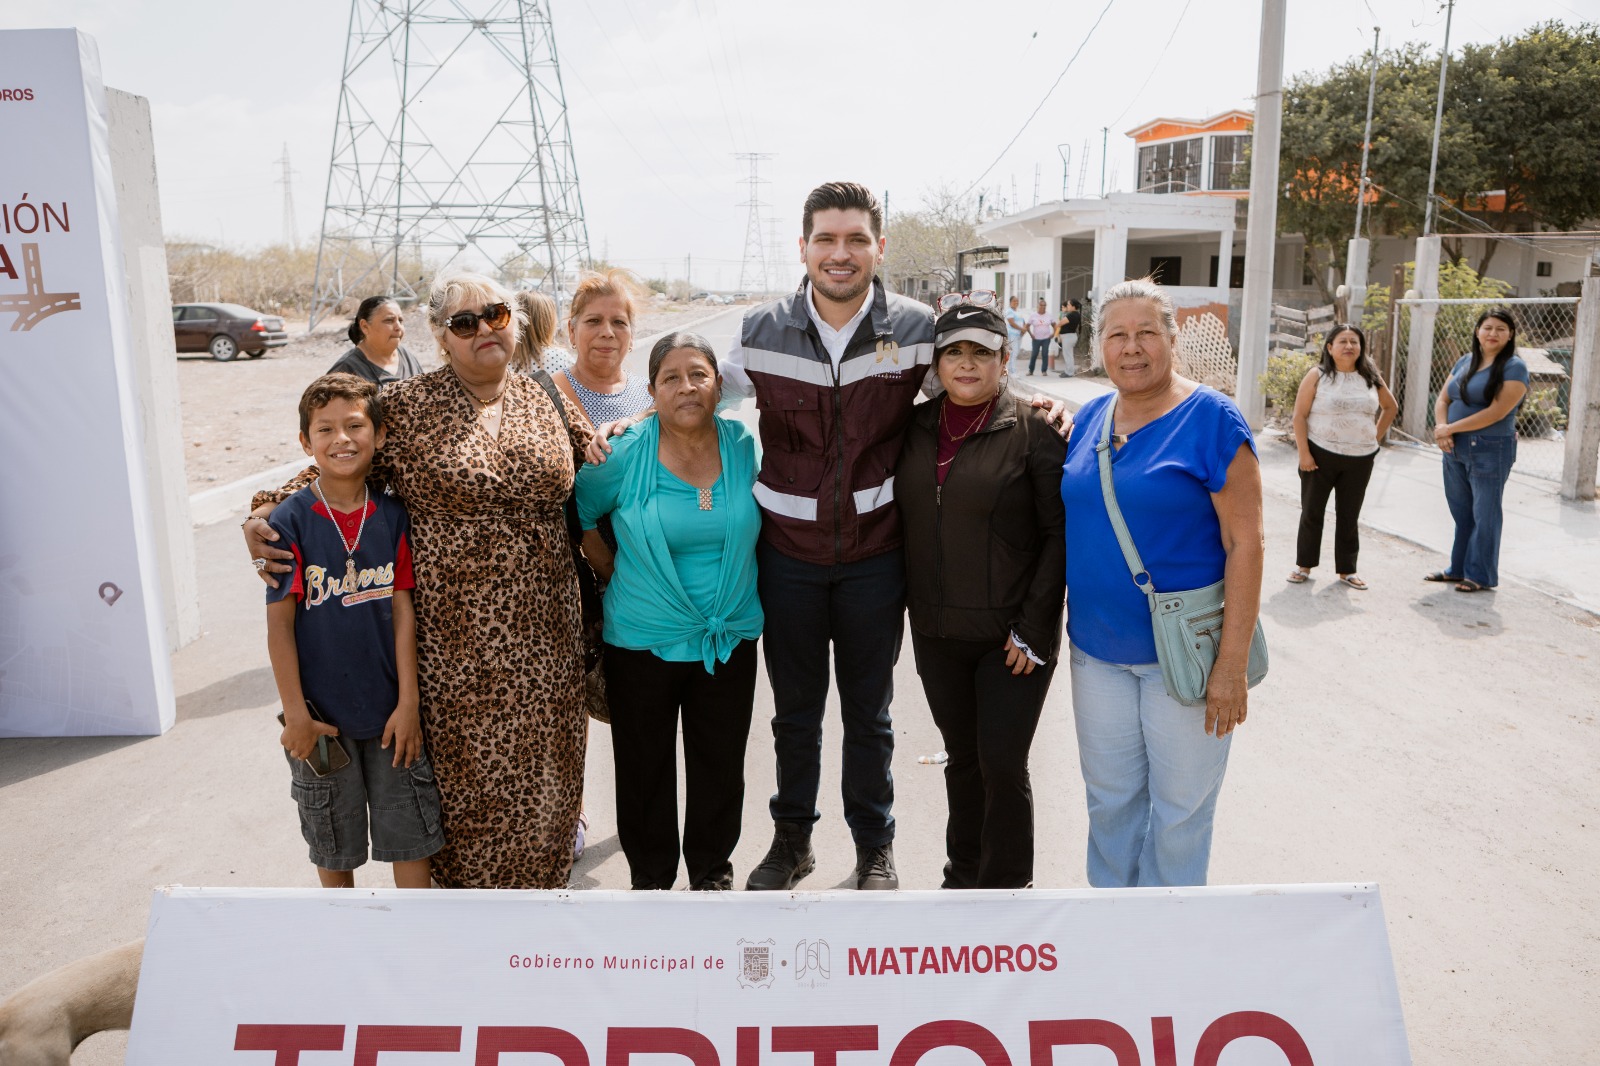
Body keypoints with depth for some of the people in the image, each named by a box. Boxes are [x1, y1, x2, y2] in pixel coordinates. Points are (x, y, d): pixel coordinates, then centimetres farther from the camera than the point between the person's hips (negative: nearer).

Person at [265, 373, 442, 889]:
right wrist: (296, 715, -9)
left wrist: (408, 703, -6)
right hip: (322, 712, -1)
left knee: (411, 830, 9)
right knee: (333, 841, 16)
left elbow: (403, 611, -4)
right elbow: (279, 623, -9)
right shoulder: (290, 522, -11)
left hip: (389, 708, 1)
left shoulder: (394, 515, -4)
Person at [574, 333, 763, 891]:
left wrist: (735, 586, 9)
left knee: (720, 763, 15)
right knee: (644, 766, 11)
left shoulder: (744, 446, -2)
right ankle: (651, 875, 33)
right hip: (642, 641, -2)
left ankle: (712, 868, 37)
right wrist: (614, 573, 1)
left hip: (730, 638, 2)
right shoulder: (626, 454, -10)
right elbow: (577, 513, 5)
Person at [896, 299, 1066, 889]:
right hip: (937, 633, 4)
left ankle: (1006, 886, 22)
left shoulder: (1034, 431, -9)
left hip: (1011, 636, -4)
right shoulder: (916, 427, 6)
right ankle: (963, 874, 35)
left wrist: (1033, 629, -13)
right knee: (961, 758, 16)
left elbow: (1060, 535, -10)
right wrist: (906, 607, 7)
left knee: (1003, 765, 0)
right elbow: (904, 521, 13)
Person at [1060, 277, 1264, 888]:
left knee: (1179, 804, 10)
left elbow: (1244, 543, -14)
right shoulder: (1090, 417, 6)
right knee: (1109, 796, 16)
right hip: (1097, 648, 5)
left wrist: (1232, 665, -17)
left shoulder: (1211, 420, -12)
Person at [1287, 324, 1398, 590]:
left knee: (1349, 515, 10)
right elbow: (1299, 415, -8)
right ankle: (1303, 565, 17)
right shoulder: (1317, 376, -5)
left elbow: (1391, 407, 21)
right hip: (1320, 455, -3)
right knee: (1312, 512, 5)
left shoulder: (1370, 378, 6)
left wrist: (1376, 437, 11)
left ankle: (1346, 569, 20)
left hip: (1360, 460, 3)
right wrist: (1304, 453, -14)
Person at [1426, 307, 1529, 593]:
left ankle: (1481, 576, 11)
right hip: (1455, 450, 6)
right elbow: (1443, 399, 9)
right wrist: (1441, 427, -11)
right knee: (1461, 513, 13)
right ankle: (1459, 568, 24)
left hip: (1490, 451, -6)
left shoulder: (1514, 368, -9)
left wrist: (1451, 428, -14)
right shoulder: (1464, 362, 11)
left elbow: (1497, 412, -18)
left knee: (1484, 515, 2)